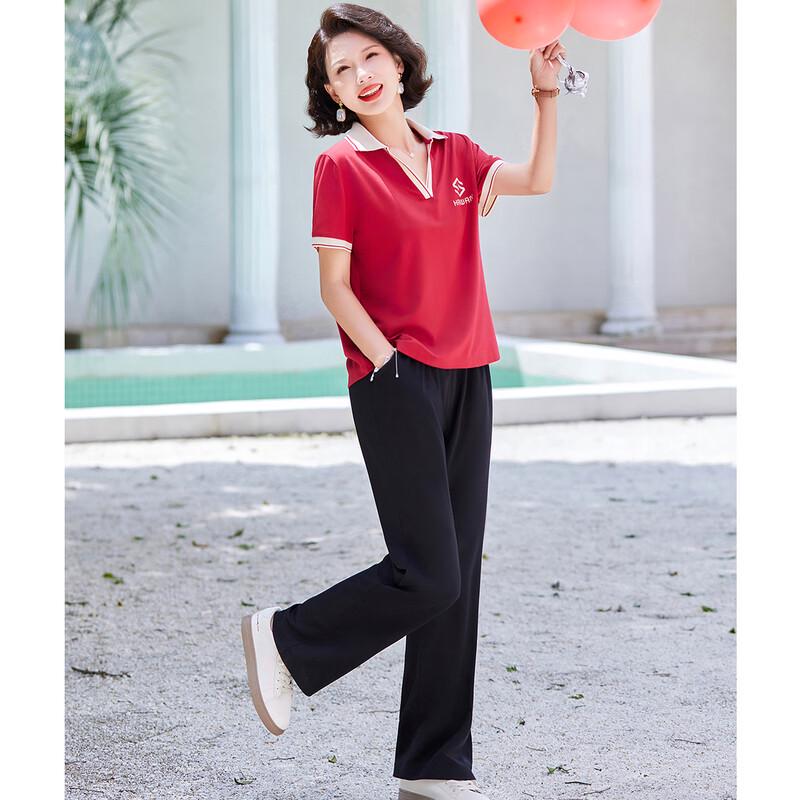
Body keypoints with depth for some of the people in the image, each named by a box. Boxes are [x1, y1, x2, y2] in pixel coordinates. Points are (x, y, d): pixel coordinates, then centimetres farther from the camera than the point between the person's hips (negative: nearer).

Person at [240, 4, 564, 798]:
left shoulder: (453, 154, 13)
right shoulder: (341, 166, -2)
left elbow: (536, 179, -3)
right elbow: (334, 287, -5)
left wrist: (546, 96, -10)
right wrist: (388, 362, -13)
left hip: (466, 376, 6)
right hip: (395, 379, -6)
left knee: (457, 580, 6)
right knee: (427, 575, -11)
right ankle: (285, 639, 12)